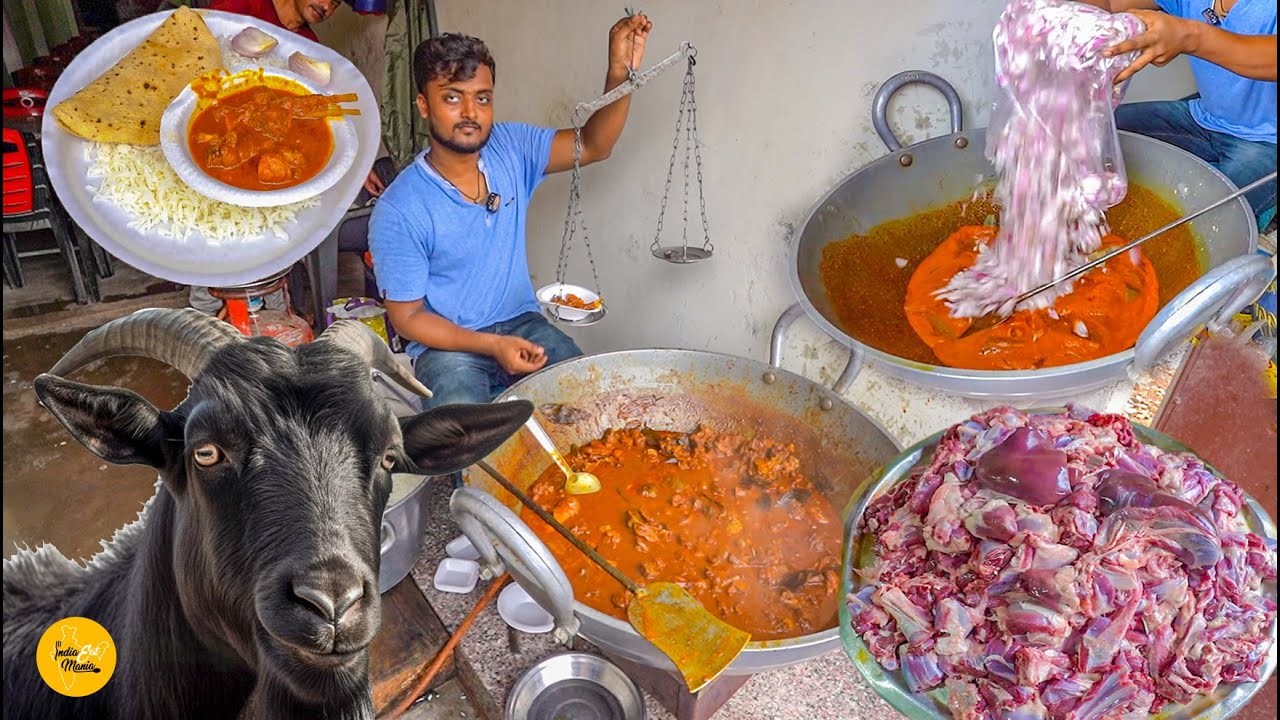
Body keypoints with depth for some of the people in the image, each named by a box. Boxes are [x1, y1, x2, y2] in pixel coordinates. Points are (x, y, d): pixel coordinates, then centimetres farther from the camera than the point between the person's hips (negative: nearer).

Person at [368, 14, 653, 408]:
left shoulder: (511, 147, -1)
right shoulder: (398, 212, -16)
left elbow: (592, 146, -2)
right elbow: (407, 316, -11)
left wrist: (620, 73, -21)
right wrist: (491, 345, -23)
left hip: (522, 324, 5)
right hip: (448, 343, -4)